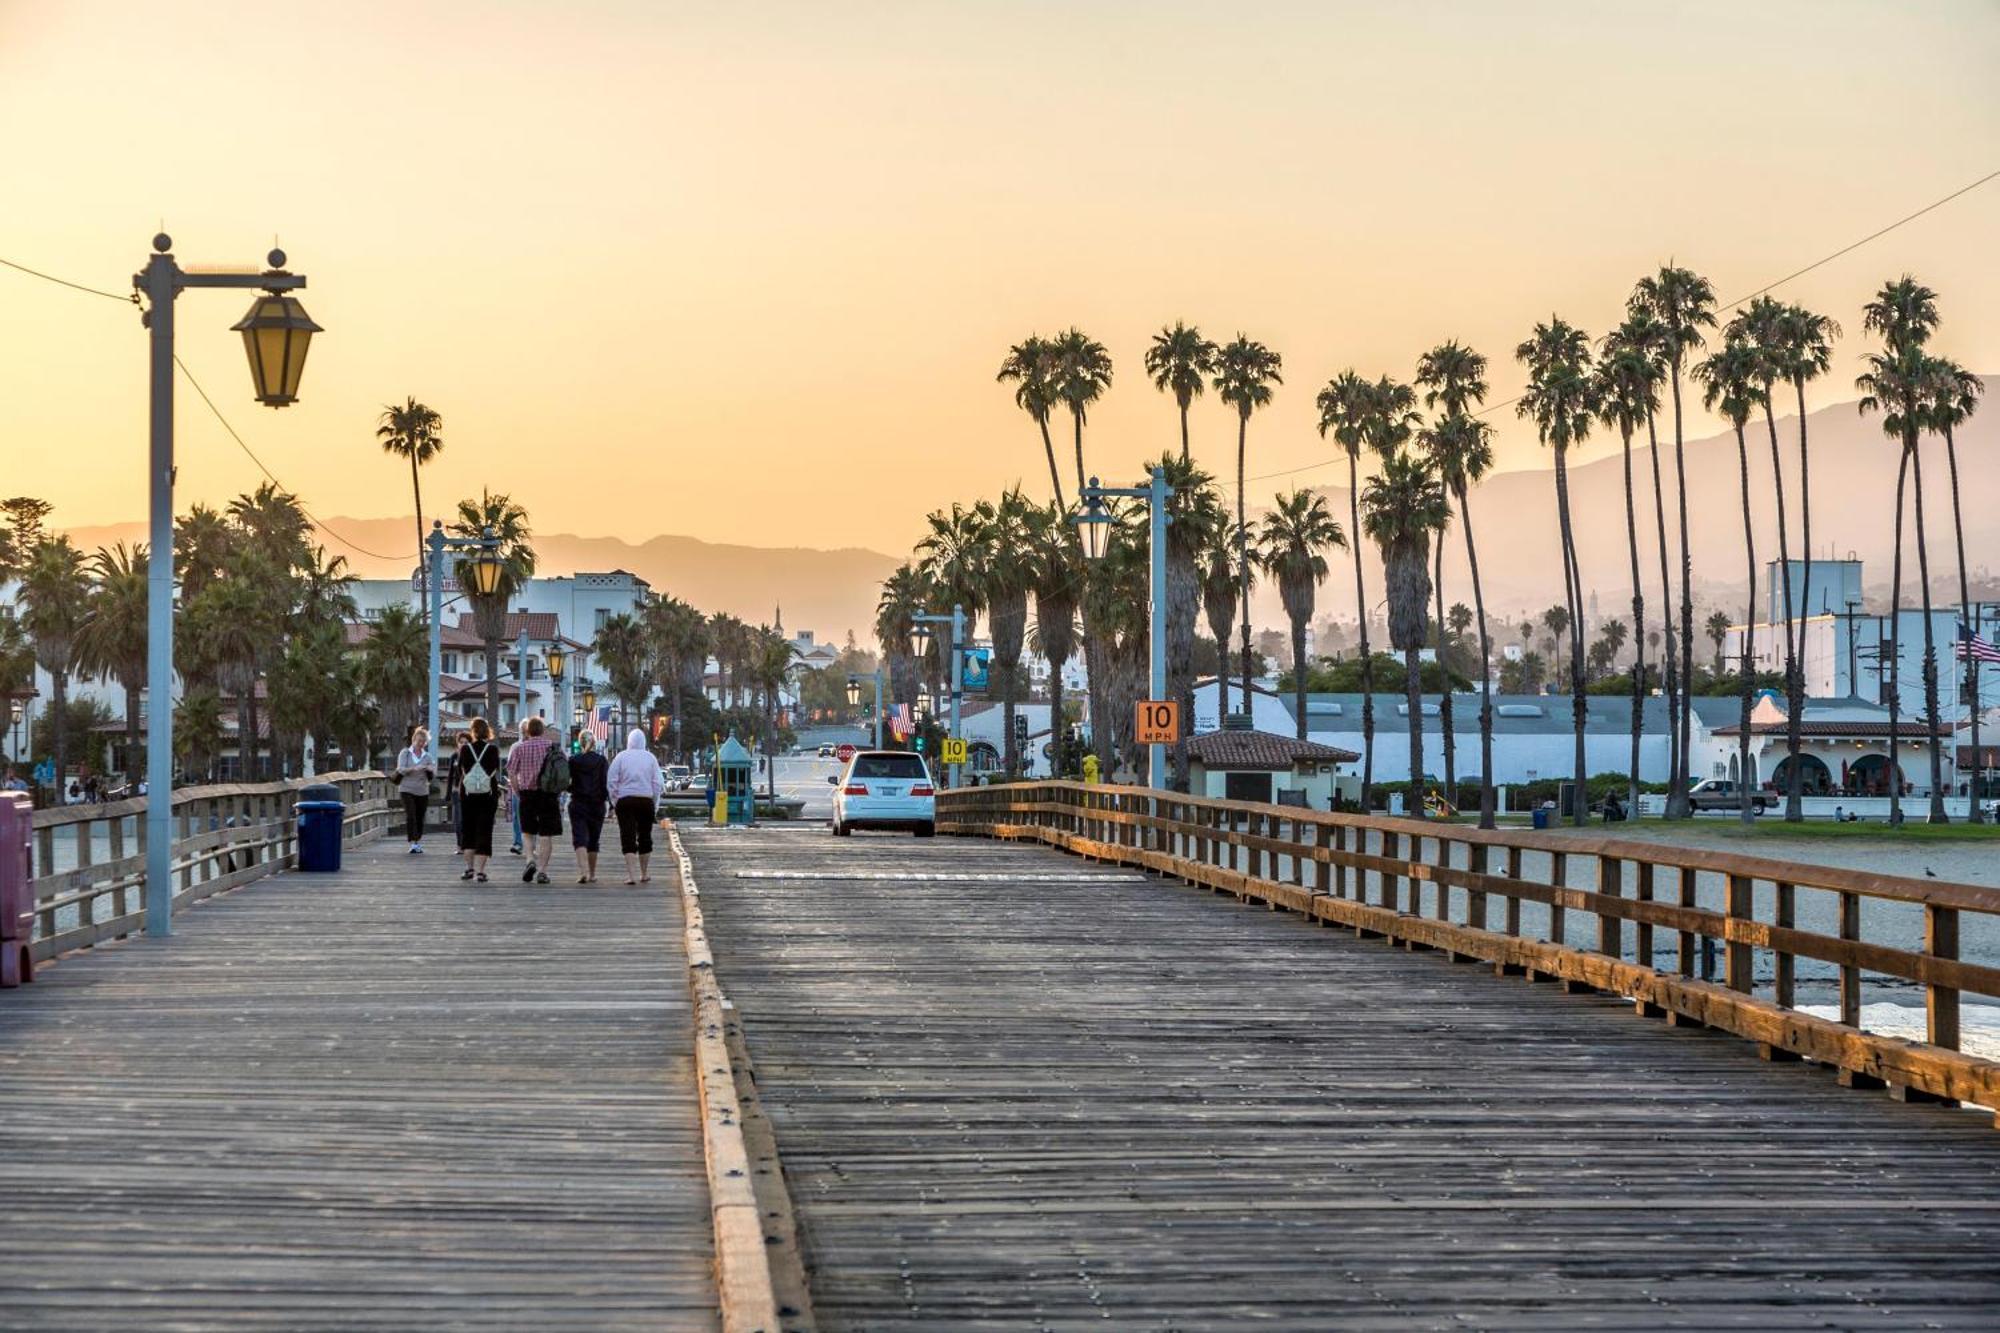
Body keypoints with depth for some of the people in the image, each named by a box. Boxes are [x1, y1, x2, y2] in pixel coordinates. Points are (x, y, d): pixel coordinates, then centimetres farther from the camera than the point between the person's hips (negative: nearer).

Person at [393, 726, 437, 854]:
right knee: (410, 816, -15)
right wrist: (414, 768, -28)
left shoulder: (427, 756, 8)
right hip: (407, 789, -3)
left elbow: (433, 775, 3)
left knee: (420, 818, 5)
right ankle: (412, 844, -19)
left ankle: (418, 843, 18)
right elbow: (401, 769, -11)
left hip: (422, 791, 3)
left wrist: (431, 770, -21)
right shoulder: (405, 753, 1)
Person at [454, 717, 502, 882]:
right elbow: (497, 773, -3)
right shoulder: (493, 749, -5)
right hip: (488, 795, -1)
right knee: (484, 832, 1)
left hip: (467, 794, 1)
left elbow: (459, 771, 3)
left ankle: (469, 867, 9)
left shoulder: (465, 749, -4)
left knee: (467, 830, 14)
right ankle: (480, 870, -6)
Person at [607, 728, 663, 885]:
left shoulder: (621, 757, -1)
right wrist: (655, 806, 9)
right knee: (645, 837, 15)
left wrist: (615, 802, 6)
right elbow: (656, 784, 2)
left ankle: (632, 874, -14)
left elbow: (611, 782, -3)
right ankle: (644, 874, 25)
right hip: (646, 800, 2)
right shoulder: (650, 758, 3)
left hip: (625, 801, -2)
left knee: (628, 838, -3)